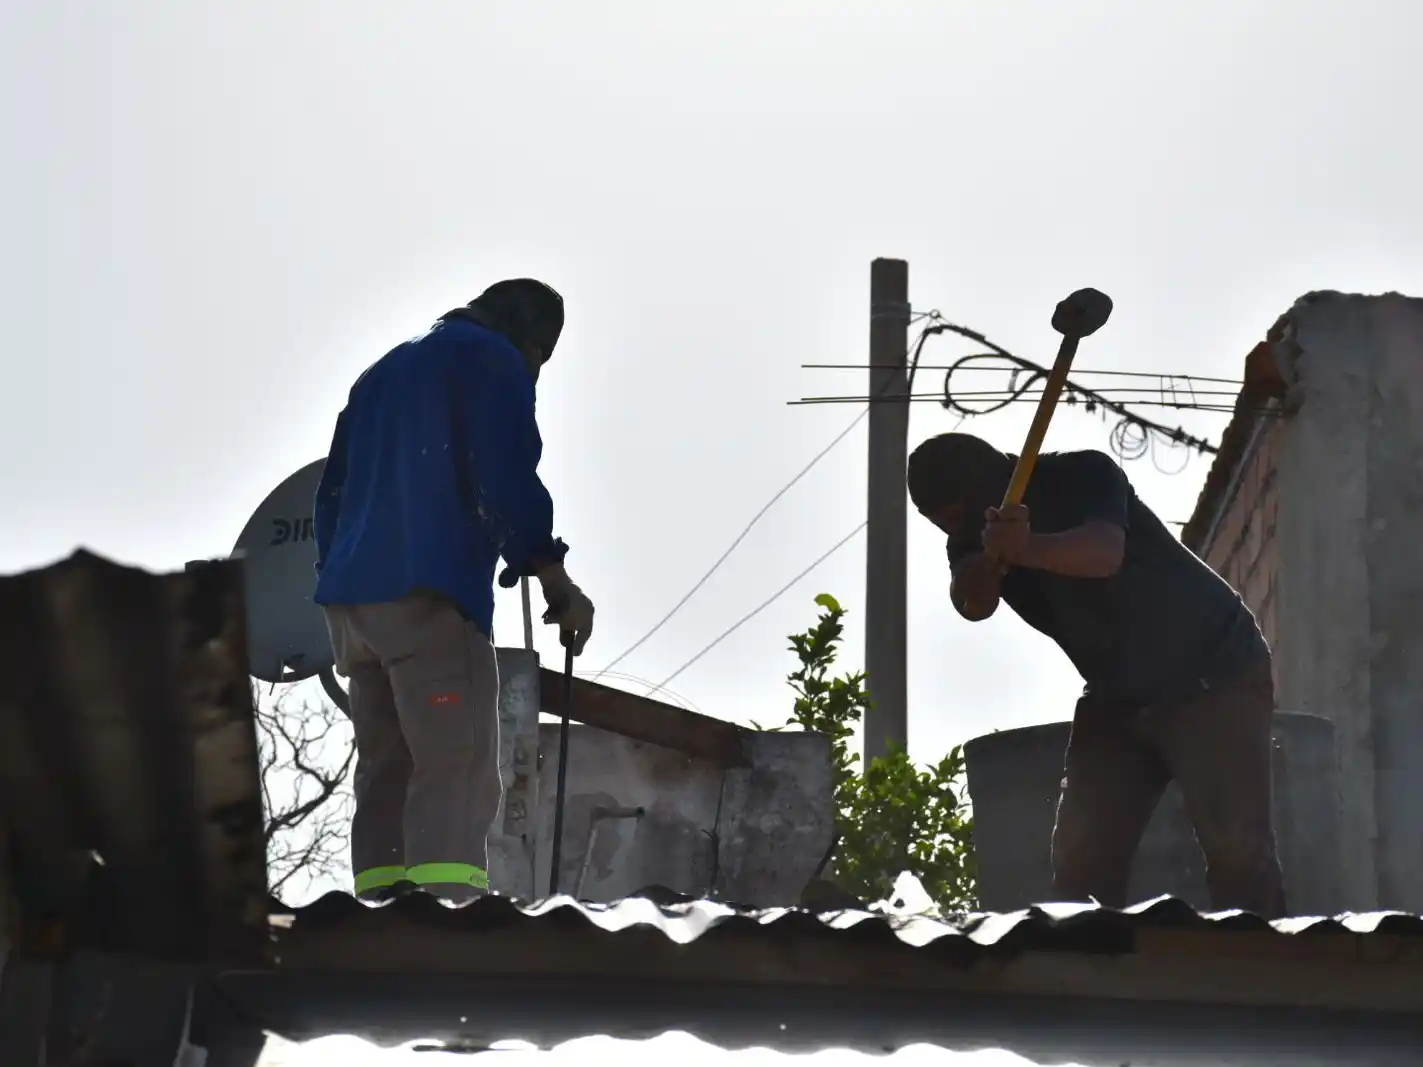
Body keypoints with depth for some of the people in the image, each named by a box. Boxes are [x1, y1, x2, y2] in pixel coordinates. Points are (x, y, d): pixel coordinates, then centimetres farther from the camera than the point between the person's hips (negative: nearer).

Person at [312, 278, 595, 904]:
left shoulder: (382, 373, 28)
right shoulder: (492, 361, 3)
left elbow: (333, 494, 26)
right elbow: (505, 477, -11)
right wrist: (550, 571, -8)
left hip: (351, 596, 8)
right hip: (430, 593, -8)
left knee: (385, 775, 7)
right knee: (458, 775, -14)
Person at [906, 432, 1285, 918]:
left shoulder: (1080, 476, -22)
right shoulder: (972, 537, -4)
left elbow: (1104, 552, -43)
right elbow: (972, 602, -26)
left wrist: (1028, 549, -64)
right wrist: (990, 558, -49)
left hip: (1215, 675, -6)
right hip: (1117, 697, 7)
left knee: (1237, 846, -18)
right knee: (1079, 856, -6)